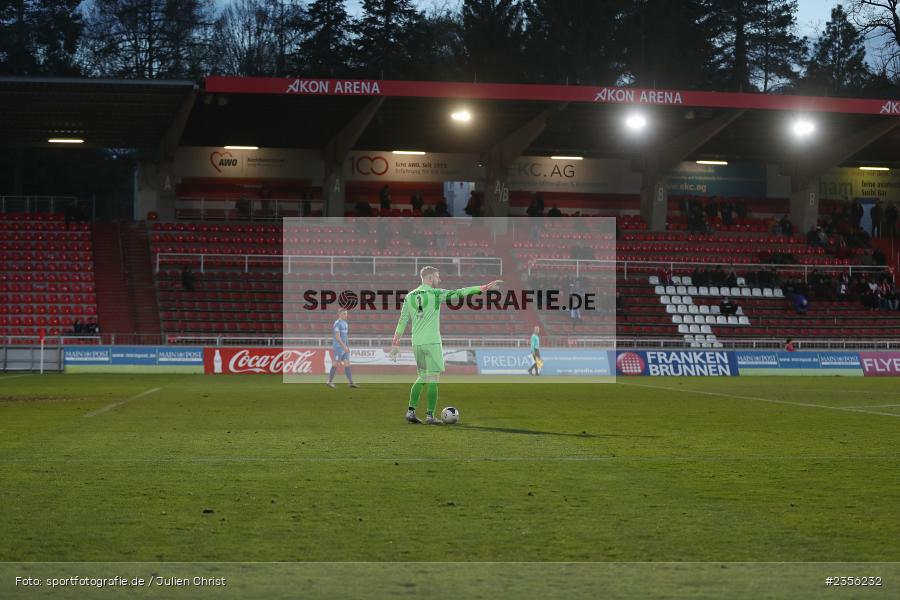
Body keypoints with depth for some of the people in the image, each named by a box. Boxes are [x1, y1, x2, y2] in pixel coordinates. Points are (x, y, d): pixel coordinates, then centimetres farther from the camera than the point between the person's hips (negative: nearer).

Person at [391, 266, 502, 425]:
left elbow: (402, 321, 7)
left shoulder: (409, 296, 8)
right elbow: (460, 293, -10)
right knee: (433, 379, 0)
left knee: (422, 377, 17)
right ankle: (430, 415, -2)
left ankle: (411, 411, 7)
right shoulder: (436, 294, -6)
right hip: (432, 342, -6)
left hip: (416, 343, 6)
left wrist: (395, 343, 9)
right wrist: (485, 287, -8)